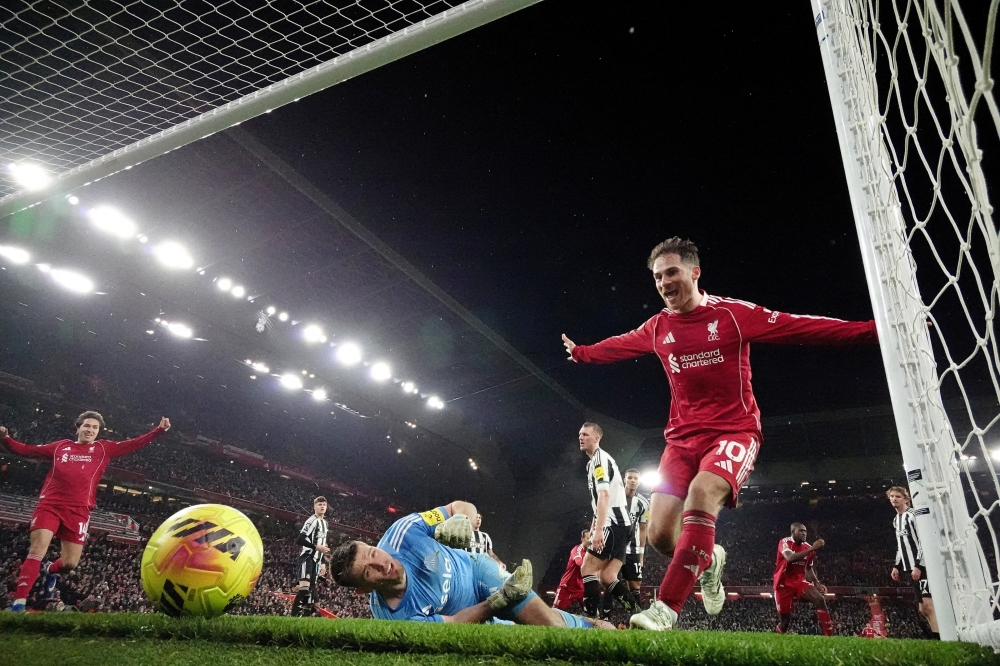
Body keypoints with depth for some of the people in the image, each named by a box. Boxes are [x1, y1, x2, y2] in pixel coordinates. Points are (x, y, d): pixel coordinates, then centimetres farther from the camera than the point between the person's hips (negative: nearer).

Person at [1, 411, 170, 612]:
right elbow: (26, 450, 21)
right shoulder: (61, 446, 16)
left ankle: (51, 570, 37)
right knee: (36, 552, -13)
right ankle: (19, 602, -8)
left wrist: (160, 429, -2)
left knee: (70, 563, 2)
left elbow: (135, 444, 7)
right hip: (49, 505, 0)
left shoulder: (104, 448, 13)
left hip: (78, 511, 0)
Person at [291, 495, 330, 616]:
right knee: (304, 587, -20)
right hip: (307, 558, -9)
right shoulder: (312, 521, -10)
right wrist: (316, 547, -23)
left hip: (315, 560, 9)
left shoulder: (324, 523, 20)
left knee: (311, 588, 8)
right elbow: (299, 540, -20)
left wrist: (322, 563, 22)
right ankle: (294, 616, -21)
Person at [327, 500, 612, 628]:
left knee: (549, 622, -7)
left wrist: (462, 519, -40)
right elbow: (453, 624, -20)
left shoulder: (403, 531, -28)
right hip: (471, 619, -1)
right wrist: (499, 601, -29)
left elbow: (464, 506, -16)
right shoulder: (393, 618, -31)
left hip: (476, 571, 1)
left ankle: (591, 626, 22)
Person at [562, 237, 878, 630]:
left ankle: (665, 609, -30)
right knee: (660, 533, -5)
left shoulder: (733, 314, -7)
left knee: (701, 493, -34)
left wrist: (875, 330, -13)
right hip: (683, 437, 5)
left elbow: (804, 328, -8)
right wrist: (580, 353, 37)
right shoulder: (657, 327, 6)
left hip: (734, 431, -4)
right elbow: (617, 346, 26)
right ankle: (708, 559, 30)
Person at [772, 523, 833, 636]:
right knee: (785, 620, -1)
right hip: (784, 584, -5)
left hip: (800, 581, 5)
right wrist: (812, 549, -34)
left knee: (820, 600, -20)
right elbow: (790, 558, -34)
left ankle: (828, 635, -20)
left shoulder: (808, 547, 5)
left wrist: (817, 583, 1)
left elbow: (809, 569, 18)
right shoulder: (785, 542, -13)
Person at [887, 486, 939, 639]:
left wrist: (918, 565, -20)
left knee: (928, 604, -15)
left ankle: (938, 638, -17)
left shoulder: (913, 515, -7)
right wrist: (897, 566, 17)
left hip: (922, 565, -9)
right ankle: (938, 636, 8)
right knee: (923, 608, 6)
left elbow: (924, 541, -15)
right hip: (909, 567, 9)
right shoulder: (896, 520, 20)